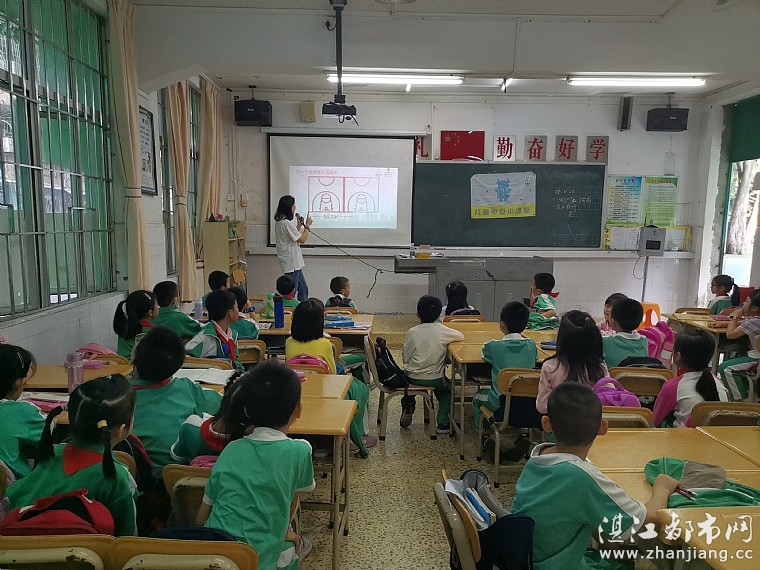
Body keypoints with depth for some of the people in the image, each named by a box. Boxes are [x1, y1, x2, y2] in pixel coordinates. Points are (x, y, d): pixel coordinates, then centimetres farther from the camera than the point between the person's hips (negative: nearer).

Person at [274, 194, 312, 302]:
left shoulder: (279, 221, 11)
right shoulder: (286, 223, -20)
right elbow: (302, 239, -15)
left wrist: (299, 225, 11)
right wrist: (307, 226, -3)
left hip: (295, 262, 10)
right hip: (291, 262, -10)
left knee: (303, 289, 17)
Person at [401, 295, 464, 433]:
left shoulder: (412, 332, -11)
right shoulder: (442, 330, -13)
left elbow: (405, 357, -5)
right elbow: (461, 336, 0)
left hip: (413, 378, 1)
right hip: (434, 379, -1)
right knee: (446, 388, 28)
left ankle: (407, 410, 33)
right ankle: (443, 423, 17)